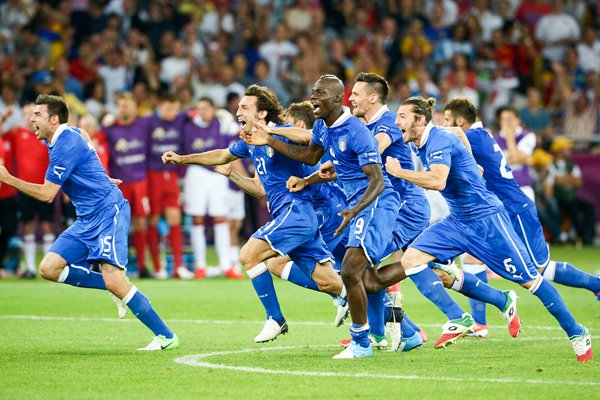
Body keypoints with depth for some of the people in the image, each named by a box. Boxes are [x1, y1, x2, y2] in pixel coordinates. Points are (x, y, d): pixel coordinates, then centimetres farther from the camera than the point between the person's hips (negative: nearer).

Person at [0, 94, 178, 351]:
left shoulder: (65, 146, -17)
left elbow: (46, 194, -18)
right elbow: (84, 136, 37)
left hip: (108, 212, -10)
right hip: (86, 220, 10)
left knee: (114, 282, -20)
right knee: (49, 268, -2)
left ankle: (165, 336, -13)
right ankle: (117, 288, 8)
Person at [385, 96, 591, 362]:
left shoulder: (439, 140, -20)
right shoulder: (421, 145, 7)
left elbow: (438, 181, -36)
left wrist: (399, 172, -28)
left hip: (485, 218, -9)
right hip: (457, 222, 9)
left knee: (528, 278, -5)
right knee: (410, 260, -7)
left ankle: (576, 332, 12)